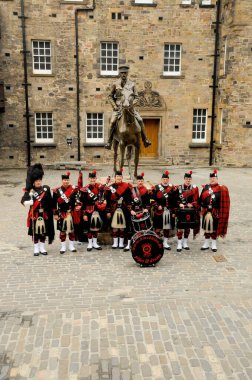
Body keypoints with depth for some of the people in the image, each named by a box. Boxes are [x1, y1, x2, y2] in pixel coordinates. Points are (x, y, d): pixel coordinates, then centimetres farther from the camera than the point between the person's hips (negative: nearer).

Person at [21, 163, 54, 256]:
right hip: (34, 215, -2)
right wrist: (28, 202, -33)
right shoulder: (29, 191, -3)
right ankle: (36, 249, 18)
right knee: (35, 232, 5)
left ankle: (42, 248, 24)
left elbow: (50, 202, 2)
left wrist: (50, 213, -1)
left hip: (44, 215, 2)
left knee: (43, 232, 10)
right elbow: (23, 201, -12)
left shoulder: (46, 189, 2)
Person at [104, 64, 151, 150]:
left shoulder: (132, 84, 7)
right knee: (112, 122, -23)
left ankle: (145, 140, -4)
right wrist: (114, 106, -5)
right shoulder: (115, 84, 4)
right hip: (118, 107, -1)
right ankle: (109, 141, -15)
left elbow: (136, 96, 13)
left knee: (140, 120, -13)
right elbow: (110, 96, 8)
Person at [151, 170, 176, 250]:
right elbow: (152, 199, -1)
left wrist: (174, 212, 3)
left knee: (167, 227, 8)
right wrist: (157, 206, -13)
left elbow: (175, 201, 6)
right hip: (159, 211, -2)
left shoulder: (172, 188, 7)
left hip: (169, 211, 2)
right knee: (158, 228, 2)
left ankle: (165, 243, 19)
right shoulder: (156, 188, 1)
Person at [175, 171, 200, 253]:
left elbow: (196, 200, 2)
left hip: (190, 211, 2)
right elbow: (175, 199, 4)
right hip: (181, 210, -2)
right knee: (180, 227, -3)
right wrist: (179, 204, -12)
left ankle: (185, 243, 24)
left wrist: (192, 205, -14)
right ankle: (179, 244, 6)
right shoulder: (179, 188, 2)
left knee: (188, 227, 10)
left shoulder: (195, 188, 4)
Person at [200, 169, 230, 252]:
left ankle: (214, 245, 19)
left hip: (215, 212, -3)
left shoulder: (222, 189, -3)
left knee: (214, 228, 6)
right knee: (206, 228, 11)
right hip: (206, 211, 3)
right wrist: (203, 207, -2)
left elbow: (224, 202, -6)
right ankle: (206, 244, 23)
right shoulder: (205, 187, 7)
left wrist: (221, 213, -11)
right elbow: (201, 199, 8)